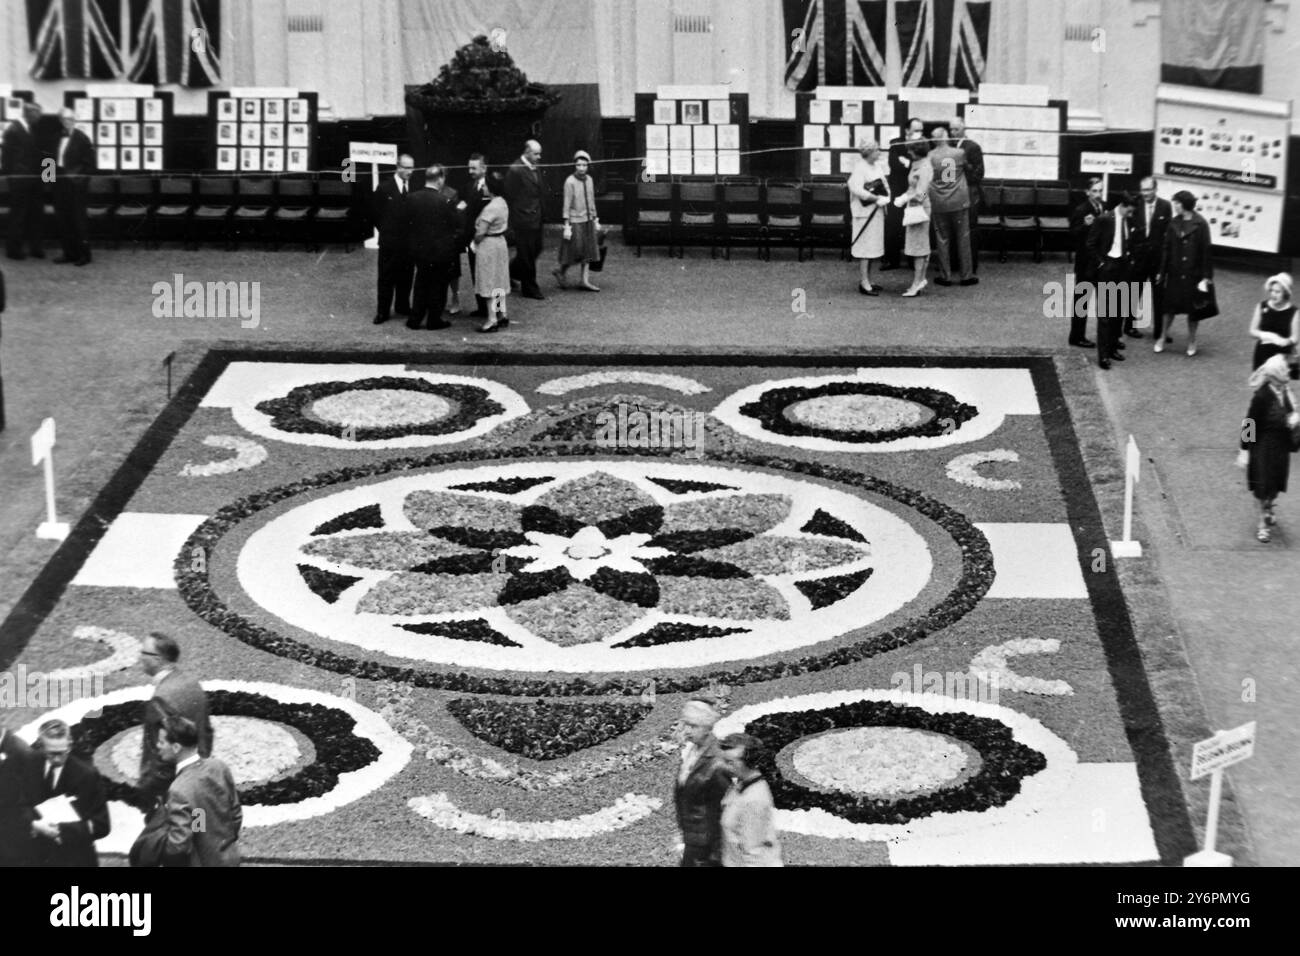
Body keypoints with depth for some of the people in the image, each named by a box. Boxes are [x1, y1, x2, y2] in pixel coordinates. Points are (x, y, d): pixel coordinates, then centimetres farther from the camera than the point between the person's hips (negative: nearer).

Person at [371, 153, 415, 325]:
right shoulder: (384, 188, -4)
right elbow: (374, 213, 2)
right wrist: (385, 231, 3)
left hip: (408, 241, 3)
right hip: (389, 242, -3)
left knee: (406, 277, 10)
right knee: (386, 278, 1)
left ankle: (402, 306, 24)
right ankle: (383, 311, 5)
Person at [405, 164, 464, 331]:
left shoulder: (413, 198, -5)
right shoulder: (444, 201, -19)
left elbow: (408, 223, 3)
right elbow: (456, 224, -10)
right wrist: (458, 210, 7)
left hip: (418, 249, 5)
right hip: (440, 250, -5)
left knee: (421, 284, 17)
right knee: (438, 285, 9)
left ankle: (415, 319, 19)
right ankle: (434, 319, 15)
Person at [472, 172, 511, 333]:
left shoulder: (491, 208, -24)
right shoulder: (502, 203, 5)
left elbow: (480, 233, -23)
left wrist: (475, 243, -3)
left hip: (489, 245, -9)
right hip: (501, 242, 9)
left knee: (490, 283, -2)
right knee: (498, 281, 16)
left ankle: (492, 319, 1)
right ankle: (502, 315, 22)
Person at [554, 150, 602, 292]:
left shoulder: (589, 180, 5)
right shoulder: (570, 182, -13)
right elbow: (567, 205, -14)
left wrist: (596, 220, 15)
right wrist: (567, 226, -16)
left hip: (588, 221, 6)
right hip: (575, 221, -6)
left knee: (588, 252, 5)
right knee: (574, 252, 0)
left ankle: (585, 281, 9)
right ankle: (561, 272, 23)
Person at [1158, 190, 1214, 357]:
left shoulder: (1200, 224, -13)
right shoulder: (1174, 223, 0)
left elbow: (1206, 251, -12)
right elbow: (1167, 249, 3)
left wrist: (1206, 277, -14)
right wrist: (1162, 272, 2)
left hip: (1193, 273, -3)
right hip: (1175, 273, 3)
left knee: (1193, 308, 8)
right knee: (1170, 306, 9)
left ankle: (1191, 341, 22)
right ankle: (1162, 338, 21)